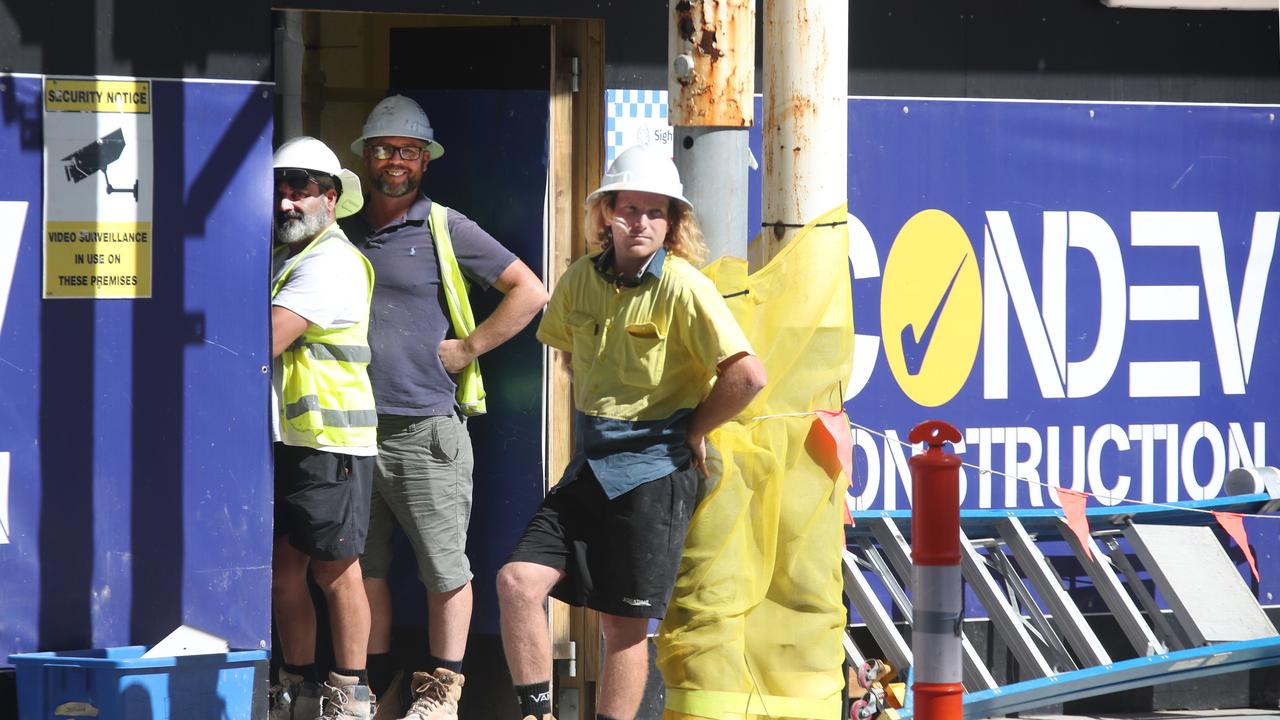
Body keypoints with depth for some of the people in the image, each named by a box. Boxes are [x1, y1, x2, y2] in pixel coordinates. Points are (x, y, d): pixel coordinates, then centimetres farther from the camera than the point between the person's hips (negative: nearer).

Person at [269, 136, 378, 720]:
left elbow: (264, 342, -20)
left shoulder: (331, 263, -12)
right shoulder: (281, 258, 18)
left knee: (335, 568, -3)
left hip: (329, 440, -9)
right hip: (282, 438, 9)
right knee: (283, 566, 9)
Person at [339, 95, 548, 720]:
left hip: (425, 430, -4)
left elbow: (529, 291, 2)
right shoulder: (345, 230, 13)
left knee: (444, 566, -2)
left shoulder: (445, 230, 1)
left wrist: (467, 348, -3)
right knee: (362, 563, 8)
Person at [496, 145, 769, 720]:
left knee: (625, 623, 0)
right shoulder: (581, 280, 5)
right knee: (517, 582, -8)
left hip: (655, 471, -6)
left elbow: (747, 375, -21)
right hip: (589, 466, 6)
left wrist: (692, 431, -8)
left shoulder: (683, 288, -14)